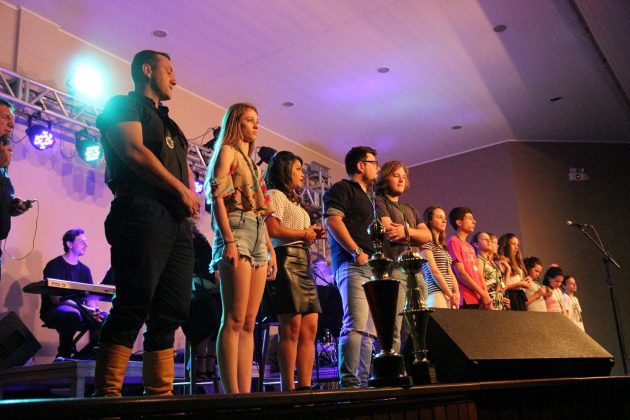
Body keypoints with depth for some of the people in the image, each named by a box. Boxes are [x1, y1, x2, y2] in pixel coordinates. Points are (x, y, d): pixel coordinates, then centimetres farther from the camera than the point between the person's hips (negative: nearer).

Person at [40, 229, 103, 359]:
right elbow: (55, 299, -16)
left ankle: (82, 357, -3)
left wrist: (94, 310, -19)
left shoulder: (84, 269, 13)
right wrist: (82, 308, -28)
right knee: (73, 314, -39)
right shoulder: (54, 265, -6)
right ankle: (63, 356, -18)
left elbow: (89, 298, 5)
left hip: (78, 310, 6)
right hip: (54, 310, -6)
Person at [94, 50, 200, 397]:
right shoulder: (123, 105, 7)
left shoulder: (168, 123, 31)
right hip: (143, 212, -8)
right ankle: (107, 393, -11)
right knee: (133, 306, -15)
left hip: (178, 220, 8)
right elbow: (134, 150, -10)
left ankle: (160, 394, 5)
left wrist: (193, 193, 3)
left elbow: (186, 169, 26)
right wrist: (181, 190, -8)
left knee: (172, 312, 2)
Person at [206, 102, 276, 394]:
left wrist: (271, 249, 17)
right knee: (234, 320, -13)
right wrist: (228, 241, -19)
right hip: (236, 233, -8)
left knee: (248, 324, 1)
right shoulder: (227, 151, 4)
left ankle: (246, 392, 1)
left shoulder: (251, 162, 27)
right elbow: (217, 197, -8)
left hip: (258, 238, 8)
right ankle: (232, 393, -13)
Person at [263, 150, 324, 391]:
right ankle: (288, 388, -8)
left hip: (303, 264, 9)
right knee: (292, 328, -11)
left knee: (309, 328, 2)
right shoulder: (276, 195, 2)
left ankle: (305, 386, 1)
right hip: (286, 260, -9)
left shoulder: (293, 201, 30)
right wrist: (305, 233, -4)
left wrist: (312, 235, 7)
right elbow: (272, 229, -15)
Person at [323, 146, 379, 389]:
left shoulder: (367, 198, 30)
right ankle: (348, 381, -19)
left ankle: (365, 380, 8)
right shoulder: (343, 189, 3)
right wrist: (357, 252, -17)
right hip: (352, 265, -9)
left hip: (372, 268, 9)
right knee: (356, 323, -18)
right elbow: (332, 220, -13)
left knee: (371, 330, 5)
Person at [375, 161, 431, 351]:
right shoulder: (379, 202, 7)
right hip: (393, 267, -7)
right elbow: (390, 232, -8)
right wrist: (415, 234, 5)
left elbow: (428, 236, 14)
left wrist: (406, 231, -5)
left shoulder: (410, 210, 29)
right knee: (393, 328, -14)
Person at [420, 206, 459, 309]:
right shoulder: (426, 243, -3)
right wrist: (451, 295, -11)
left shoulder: (443, 246, 21)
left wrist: (456, 294, 0)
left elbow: (450, 273, 16)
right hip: (437, 294, -7)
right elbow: (434, 272, -11)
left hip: (449, 295, 7)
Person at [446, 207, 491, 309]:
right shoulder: (453, 242, -4)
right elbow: (460, 273, -11)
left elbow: (477, 274, 17)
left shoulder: (470, 247, 20)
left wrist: (486, 295, 2)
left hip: (478, 300, 7)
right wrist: (483, 294, -9)